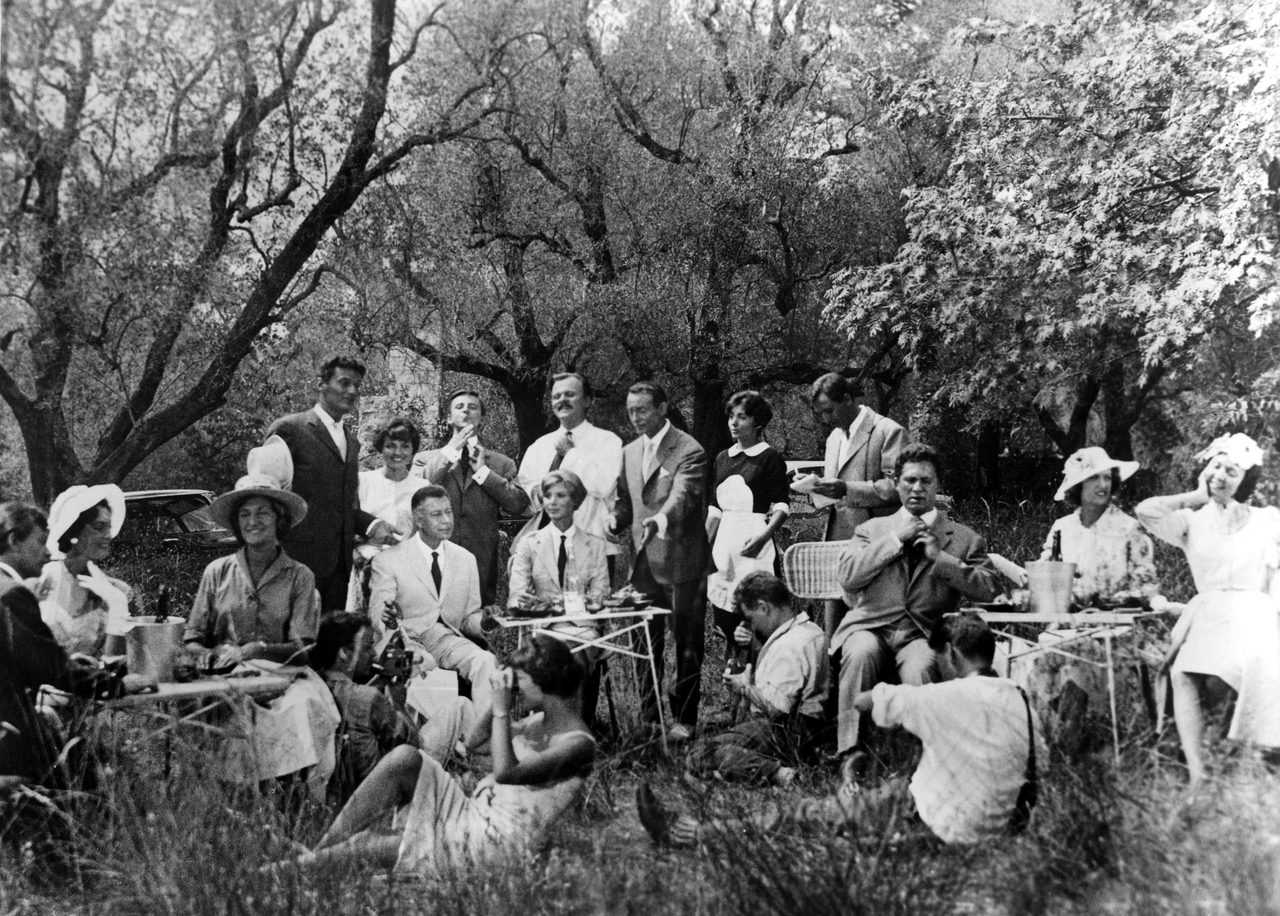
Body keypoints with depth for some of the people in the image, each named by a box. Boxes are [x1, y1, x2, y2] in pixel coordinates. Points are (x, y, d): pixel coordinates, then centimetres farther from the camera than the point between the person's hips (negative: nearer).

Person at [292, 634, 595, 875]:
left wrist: (502, 710, -21)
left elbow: (506, 772, -27)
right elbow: (476, 740, 18)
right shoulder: (539, 720, 12)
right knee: (404, 758, -15)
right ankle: (319, 849, -11)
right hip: (470, 814, 8)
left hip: (494, 845, -8)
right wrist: (497, 701, 2)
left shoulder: (578, 744, -16)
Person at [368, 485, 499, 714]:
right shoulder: (388, 560, 3)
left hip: (448, 640, 3)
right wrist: (388, 618, -28)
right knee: (420, 663, -37)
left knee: (486, 661, -27)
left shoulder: (466, 559, 16)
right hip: (405, 639, -3)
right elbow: (376, 614, -2)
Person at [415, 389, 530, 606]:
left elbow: (519, 504, -1)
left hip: (482, 564, 1)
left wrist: (483, 471, -2)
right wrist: (450, 451, -4)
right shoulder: (426, 459, 12)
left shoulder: (501, 463, 11)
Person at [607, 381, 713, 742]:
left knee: (686, 643, 3)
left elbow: (682, 496, -25)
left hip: (680, 561, -6)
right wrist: (615, 519, -4)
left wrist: (660, 519, -45)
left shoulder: (689, 451, -10)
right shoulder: (629, 452, 13)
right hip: (643, 560, 6)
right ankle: (647, 712, 23)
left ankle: (685, 718, 12)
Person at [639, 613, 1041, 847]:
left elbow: (861, 700, -11)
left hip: (943, 828, -8)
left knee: (805, 812, -3)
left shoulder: (954, 696, -18)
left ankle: (687, 834, 1)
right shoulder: (1020, 700, 3)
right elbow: (1035, 773, 10)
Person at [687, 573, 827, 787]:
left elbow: (776, 708, -25)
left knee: (700, 753, -18)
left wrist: (744, 688, -8)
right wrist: (752, 676, 9)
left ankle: (772, 771, -30)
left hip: (786, 734, -11)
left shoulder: (788, 646, -20)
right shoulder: (810, 629, 11)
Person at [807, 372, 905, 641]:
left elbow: (897, 487, -12)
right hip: (837, 542, 7)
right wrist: (819, 489, 4)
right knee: (833, 627, 5)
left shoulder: (888, 432, -5)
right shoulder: (834, 438, 21)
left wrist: (847, 489, -20)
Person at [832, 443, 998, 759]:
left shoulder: (965, 538, 17)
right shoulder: (872, 529, 20)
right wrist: (895, 539, -1)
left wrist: (940, 557, -5)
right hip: (871, 626, 1)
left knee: (920, 668, -35)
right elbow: (848, 576, 3)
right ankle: (850, 753, -27)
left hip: (924, 633, -1)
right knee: (860, 653, -33)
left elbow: (987, 589, 3)